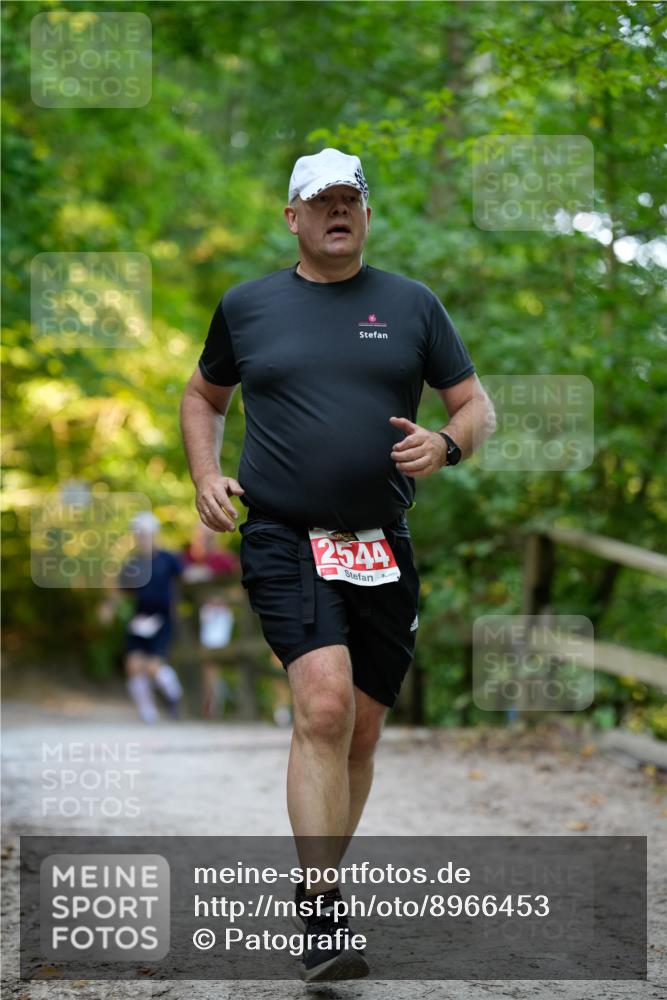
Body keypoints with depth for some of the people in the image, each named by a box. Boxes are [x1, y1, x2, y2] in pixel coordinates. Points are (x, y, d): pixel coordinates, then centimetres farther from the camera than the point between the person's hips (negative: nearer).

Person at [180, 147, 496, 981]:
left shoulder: (412, 305, 10)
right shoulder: (247, 305, 8)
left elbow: (477, 405, 13)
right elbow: (203, 396, 23)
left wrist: (445, 444, -9)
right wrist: (205, 476, 6)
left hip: (382, 550, 3)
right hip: (284, 541, -3)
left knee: (360, 733, 8)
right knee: (324, 704, -22)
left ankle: (319, 885, 28)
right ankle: (321, 914, -23)